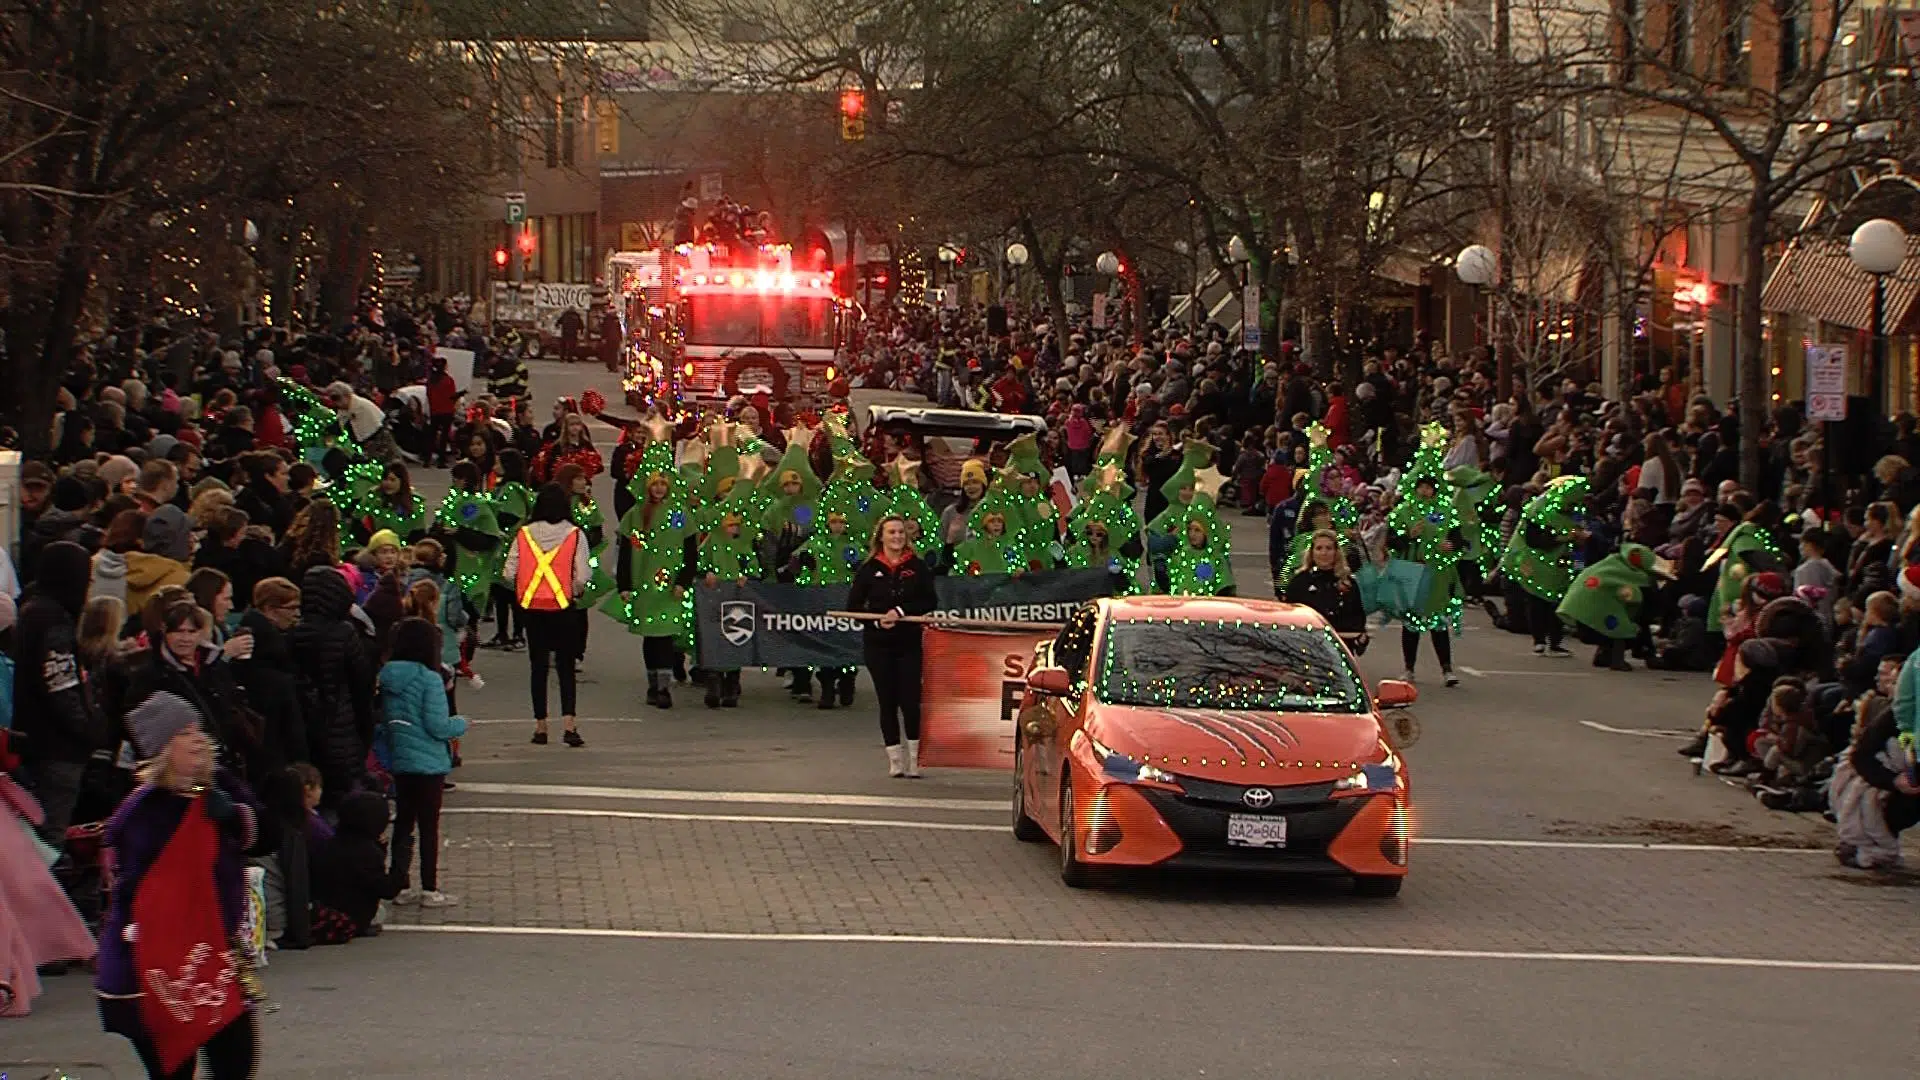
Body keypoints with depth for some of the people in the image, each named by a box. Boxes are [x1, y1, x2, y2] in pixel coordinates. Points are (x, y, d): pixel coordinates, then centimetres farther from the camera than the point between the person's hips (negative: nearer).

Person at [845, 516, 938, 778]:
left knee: (910, 700, -5)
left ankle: (913, 759, 6)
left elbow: (930, 602, -1)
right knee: (887, 702, 4)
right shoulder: (869, 569, 3)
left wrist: (901, 612, -13)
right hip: (878, 644, 1)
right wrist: (876, 619, -11)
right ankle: (895, 759, 12)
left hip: (909, 641, 0)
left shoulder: (918, 567, 3)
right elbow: (853, 605, 4)